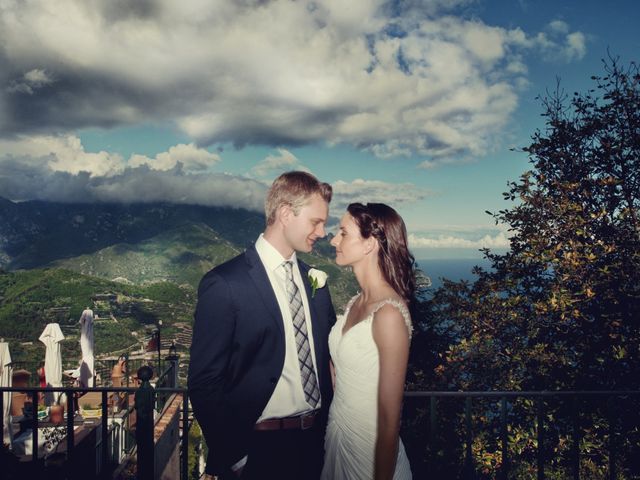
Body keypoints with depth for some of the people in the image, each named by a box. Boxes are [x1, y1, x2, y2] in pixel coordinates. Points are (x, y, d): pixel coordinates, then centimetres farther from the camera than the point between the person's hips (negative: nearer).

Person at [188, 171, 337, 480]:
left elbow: (326, 355, 9)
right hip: (259, 449, -5)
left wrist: (330, 426, 2)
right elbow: (204, 383, -14)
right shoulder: (224, 284, -15)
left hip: (314, 442, 6)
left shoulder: (314, 280, 4)